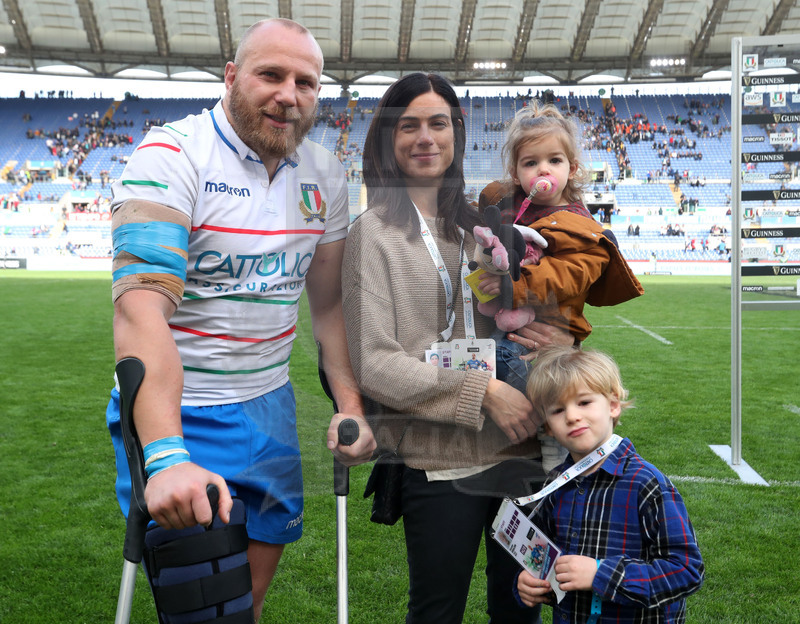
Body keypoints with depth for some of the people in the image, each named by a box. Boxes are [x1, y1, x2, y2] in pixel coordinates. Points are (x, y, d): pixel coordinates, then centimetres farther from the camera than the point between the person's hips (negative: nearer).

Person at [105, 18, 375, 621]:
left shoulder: (324, 174, 3)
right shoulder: (172, 154, -17)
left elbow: (331, 301, 10)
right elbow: (141, 306, -29)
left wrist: (352, 405, 0)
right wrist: (166, 456, -39)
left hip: (271, 406, 6)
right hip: (176, 411, -5)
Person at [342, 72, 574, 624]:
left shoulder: (481, 222, 11)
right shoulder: (374, 231, -3)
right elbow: (373, 365, -10)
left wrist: (562, 343, -4)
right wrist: (481, 388, -16)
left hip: (524, 448, 5)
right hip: (441, 460, -4)